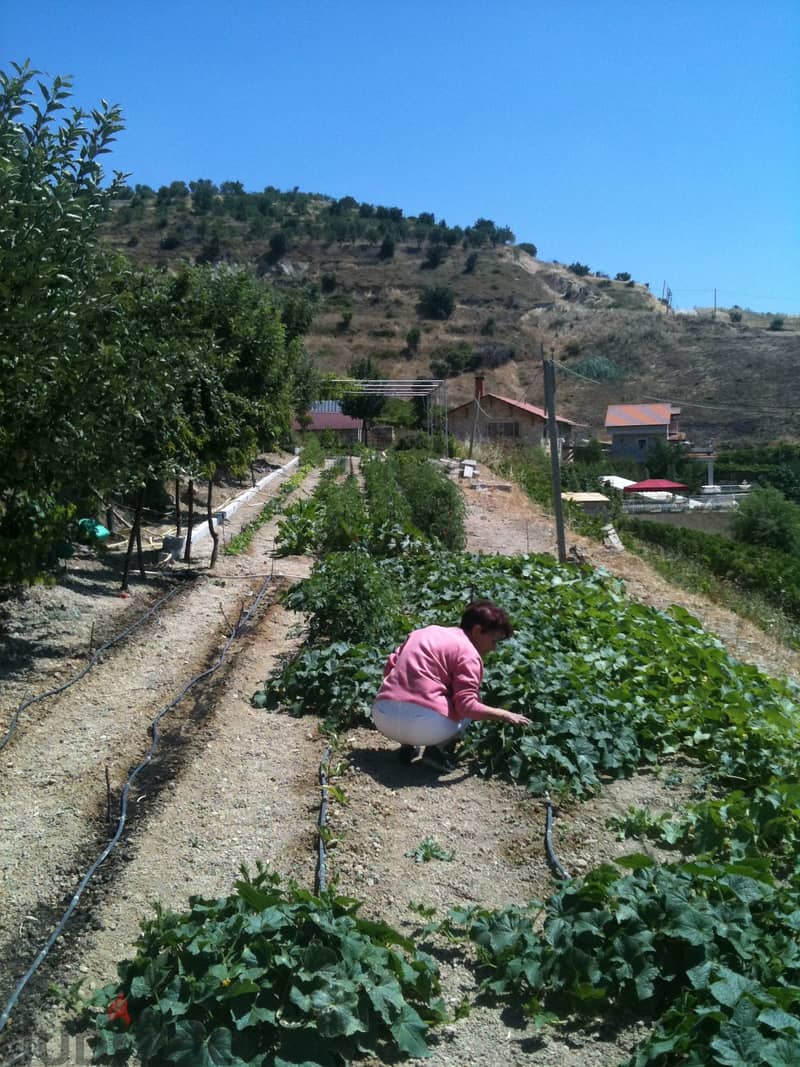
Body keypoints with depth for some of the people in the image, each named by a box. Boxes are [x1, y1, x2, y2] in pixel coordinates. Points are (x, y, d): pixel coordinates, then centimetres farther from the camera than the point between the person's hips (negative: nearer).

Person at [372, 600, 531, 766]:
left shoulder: (424, 632, 18)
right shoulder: (469, 653, -2)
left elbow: (389, 668, 17)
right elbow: (467, 706, -12)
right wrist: (503, 715, 1)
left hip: (382, 716, 6)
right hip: (425, 723, -6)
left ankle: (408, 746, 16)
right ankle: (432, 747, 2)